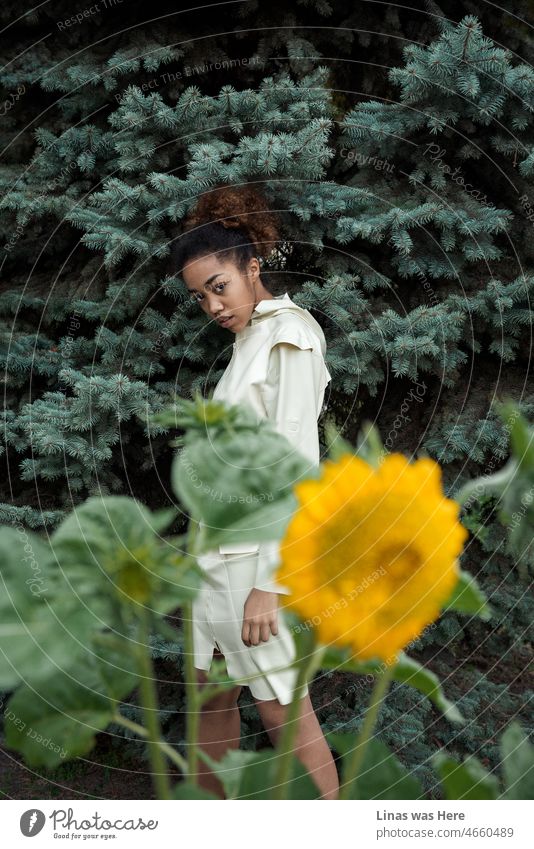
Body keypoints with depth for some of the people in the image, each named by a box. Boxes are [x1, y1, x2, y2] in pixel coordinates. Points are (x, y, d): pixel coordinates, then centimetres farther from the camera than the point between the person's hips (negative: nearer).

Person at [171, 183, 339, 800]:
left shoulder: (288, 335, -10)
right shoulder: (248, 339, 17)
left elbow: (296, 463, -17)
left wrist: (268, 583, -21)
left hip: (263, 547, -9)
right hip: (220, 541, 9)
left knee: (281, 707, -5)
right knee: (209, 692, 14)